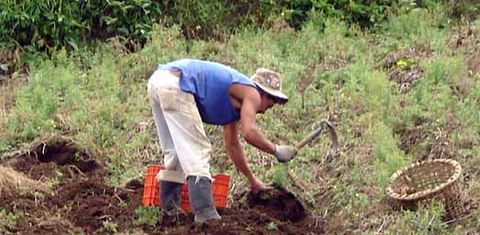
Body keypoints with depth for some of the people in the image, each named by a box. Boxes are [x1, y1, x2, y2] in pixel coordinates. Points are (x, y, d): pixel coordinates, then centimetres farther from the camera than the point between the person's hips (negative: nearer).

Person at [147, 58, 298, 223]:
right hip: (174, 84, -10)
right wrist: (276, 150, 1)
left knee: (176, 151, 19)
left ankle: (169, 209, 23)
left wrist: (253, 181, 44)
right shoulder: (251, 93, 4)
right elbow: (249, 133, -14)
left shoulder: (235, 101, 30)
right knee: (197, 150, -7)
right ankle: (205, 215, -12)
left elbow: (232, 144, 39)